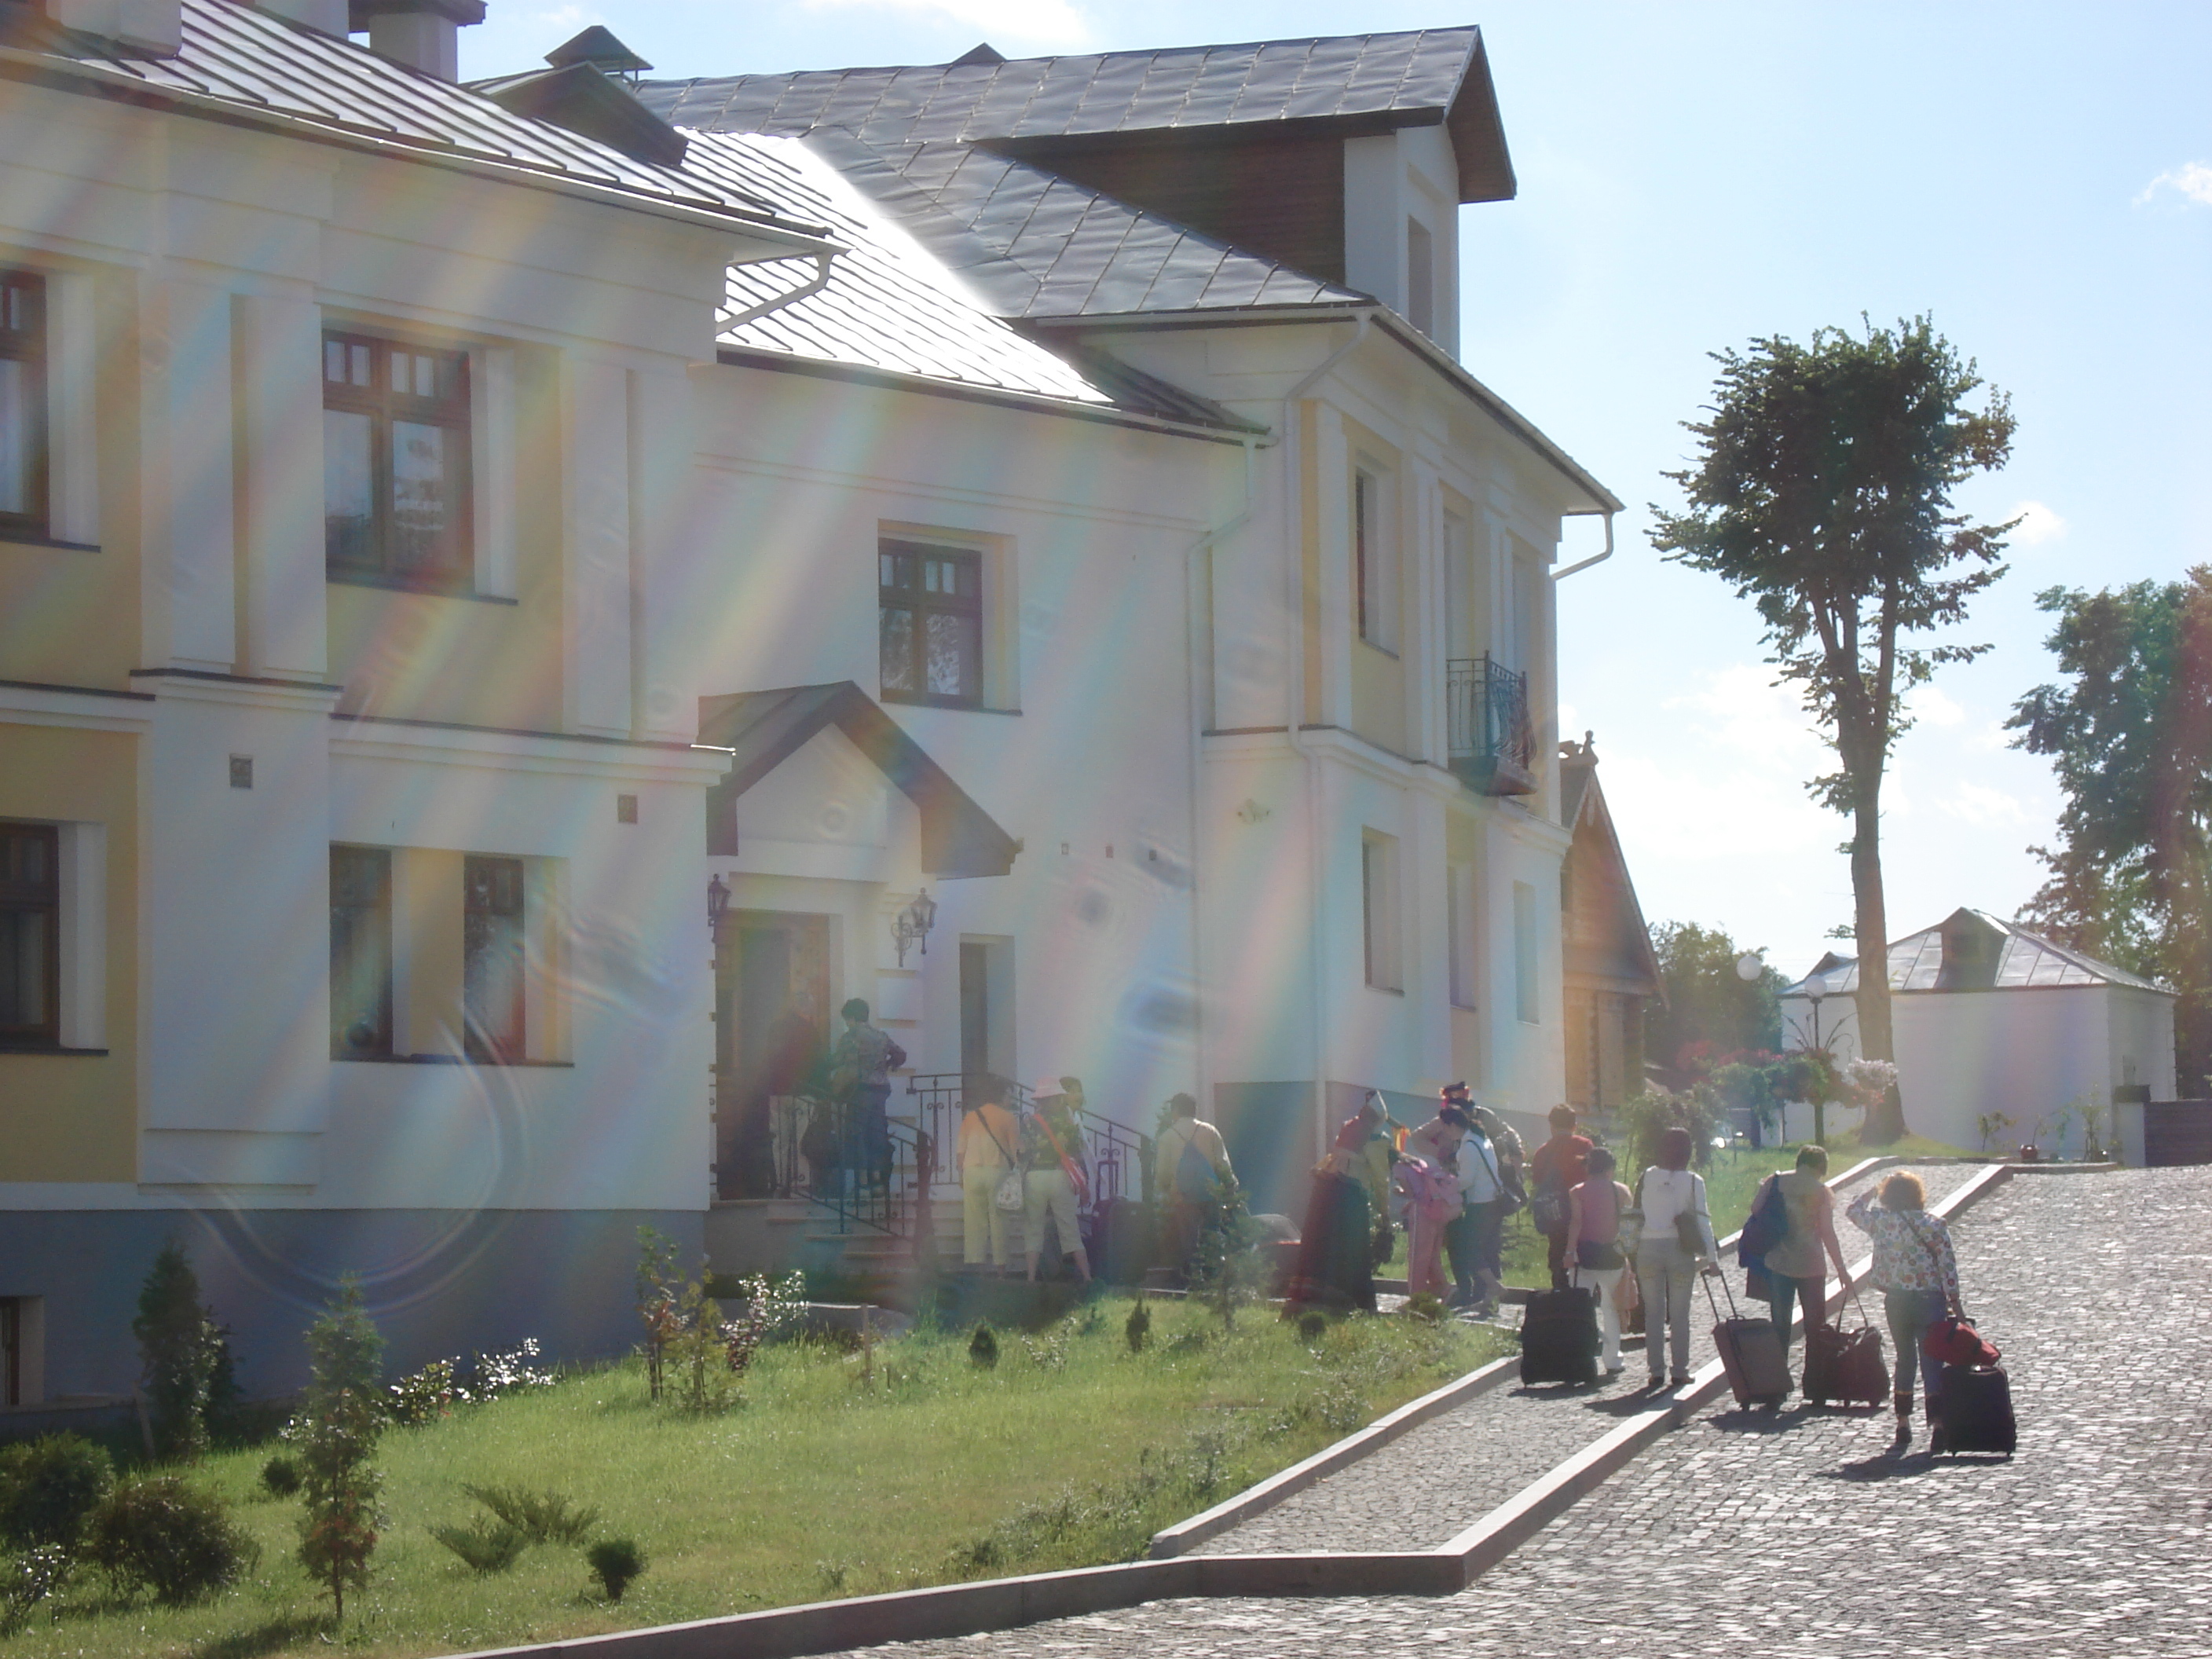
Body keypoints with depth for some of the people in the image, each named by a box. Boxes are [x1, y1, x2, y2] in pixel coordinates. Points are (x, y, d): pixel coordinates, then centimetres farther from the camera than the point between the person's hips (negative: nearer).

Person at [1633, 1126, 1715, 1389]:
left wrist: (1633, 1249, 13)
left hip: (1648, 1249, 2)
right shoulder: (1693, 1181, -5)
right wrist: (1710, 1255, -3)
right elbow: (1702, 1219, -7)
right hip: (1680, 1250, -2)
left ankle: (1656, 1371, 5)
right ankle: (1680, 1372, 5)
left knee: (1653, 1313, 7)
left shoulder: (1647, 1177, 3)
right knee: (1680, 1315, 4)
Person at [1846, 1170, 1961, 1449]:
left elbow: (1854, 1211, 16)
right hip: (1930, 1300, -2)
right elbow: (1948, 1264, -6)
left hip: (1896, 1301, 2)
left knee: (1904, 1360, 15)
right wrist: (1955, 1301, 0)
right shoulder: (1934, 1225, -6)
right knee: (1932, 1363, 0)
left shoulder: (1881, 1221, -4)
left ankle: (1903, 1425, 17)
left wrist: (1872, 1191, 20)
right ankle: (1937, 1425, -8)